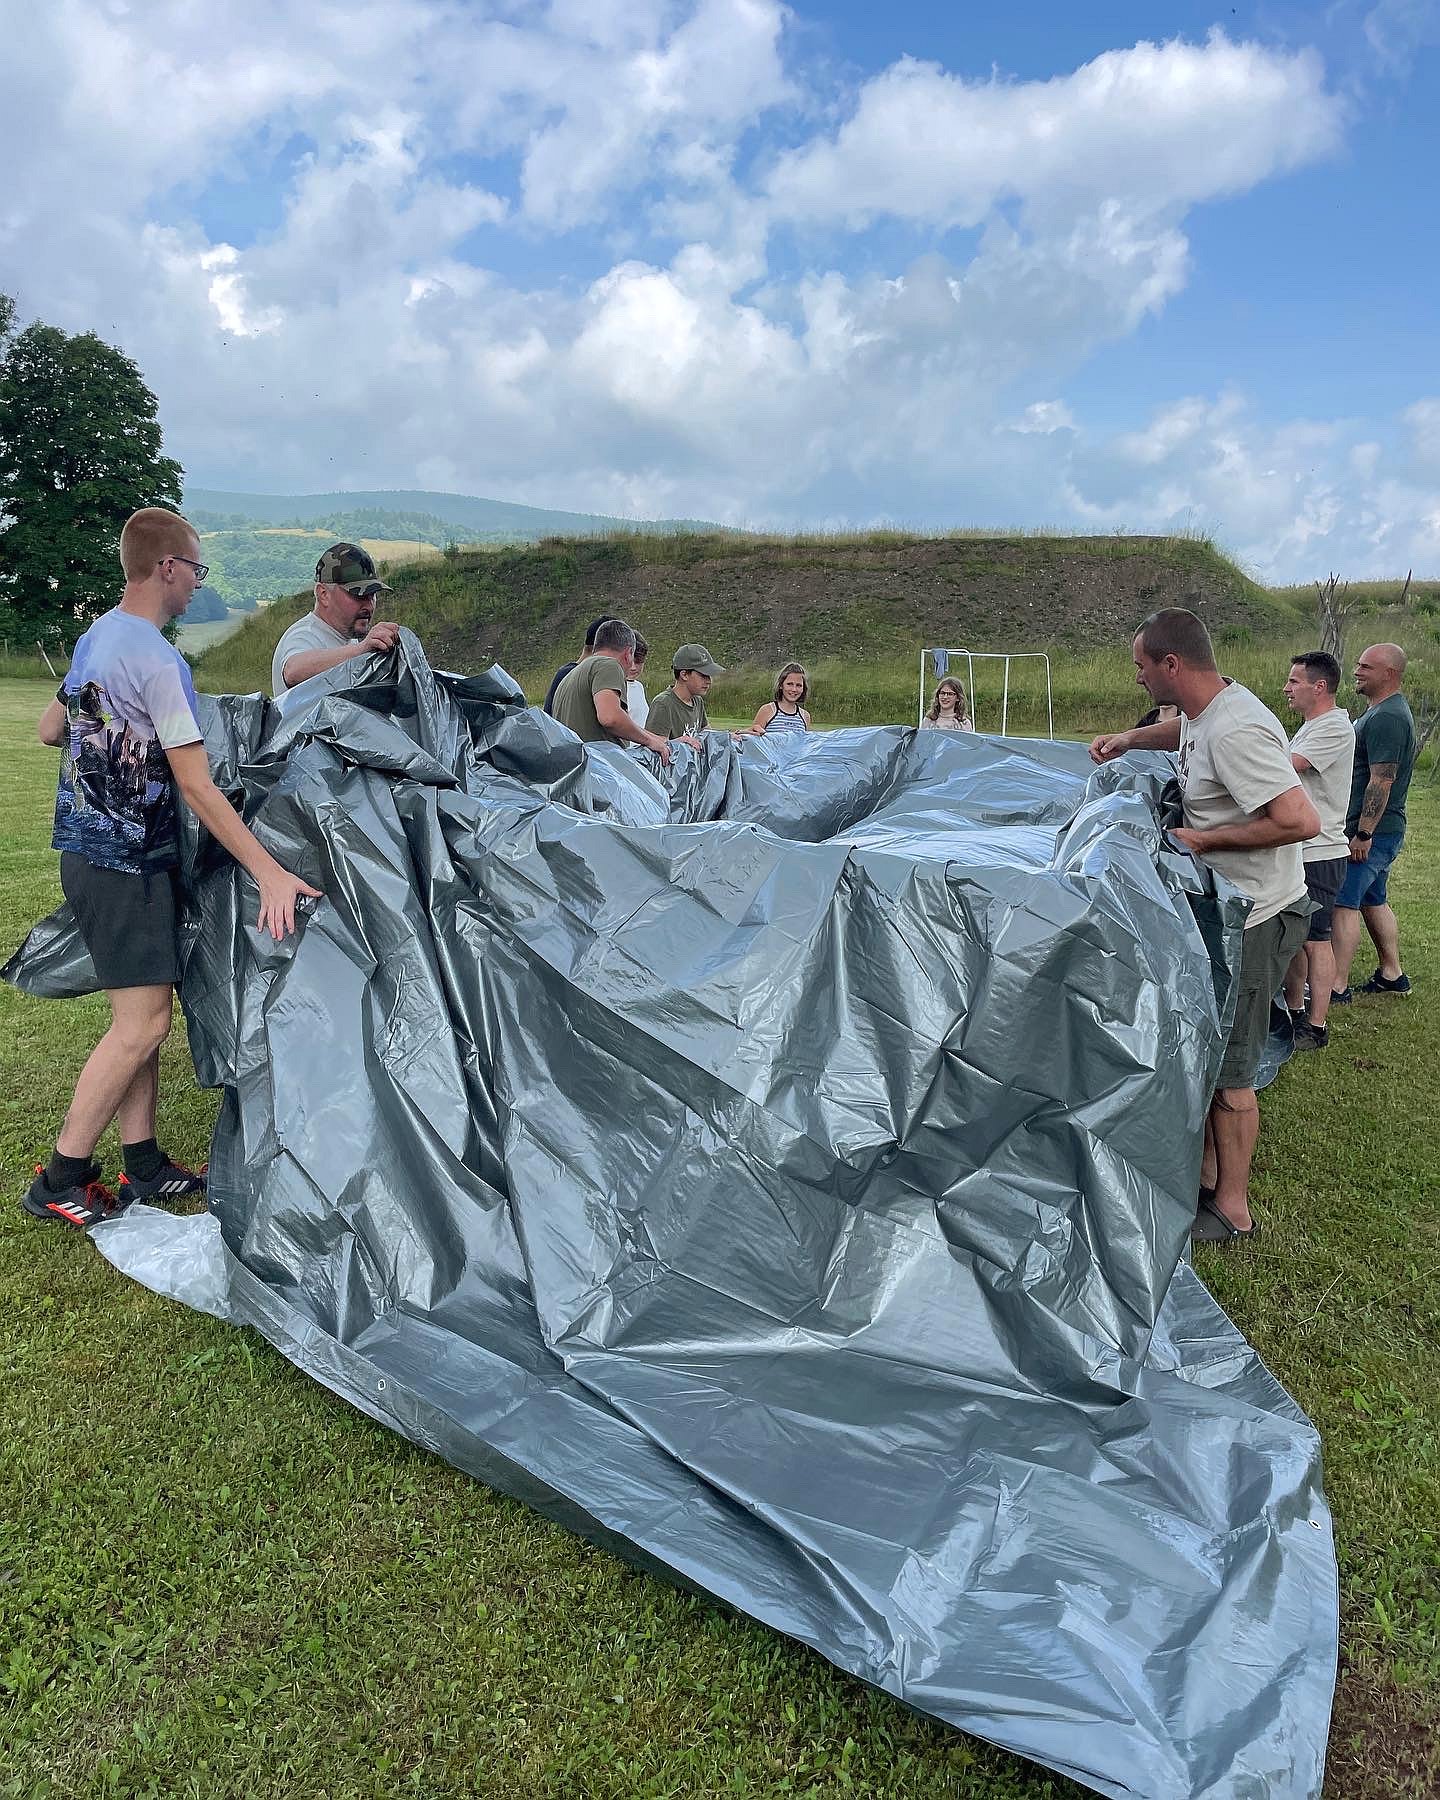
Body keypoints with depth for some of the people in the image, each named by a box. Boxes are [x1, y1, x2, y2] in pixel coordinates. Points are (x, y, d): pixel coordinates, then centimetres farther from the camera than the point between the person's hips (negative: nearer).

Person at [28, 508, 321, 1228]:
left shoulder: (95, 637, 10)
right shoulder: (158, 661, -19)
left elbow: (49, 729, 23)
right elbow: (198, 788, -23)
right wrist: (269, 872, -23)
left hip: (92, 850, 10)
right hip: (125, 865, -10)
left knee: (145, 1012, 12)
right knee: (141, 1025, -5)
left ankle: (143, 1164, 18)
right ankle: (60, 1181, 6)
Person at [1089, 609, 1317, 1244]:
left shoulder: (1235, 732, -27)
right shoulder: (1205, 710, 5)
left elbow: (1302, 820, -32)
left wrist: (1204, 839, -23)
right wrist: (1130, 738, 19)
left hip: (1254, 921, -10)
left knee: (1228, 1071, 1)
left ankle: (1231, 1209, 16)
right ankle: (1207, 1172, 34)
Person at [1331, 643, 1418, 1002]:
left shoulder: (1386, 718, -20)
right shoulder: (1384, 709, 15)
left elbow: (1381, 781, -24)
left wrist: (1363, 834, -23)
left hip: (1372, 830, -11)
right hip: (1381, 829, 11)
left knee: (1343, 902, -9)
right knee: (1373, 901, 18)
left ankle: (1337, 986, -7)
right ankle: (1392, 974, 28)